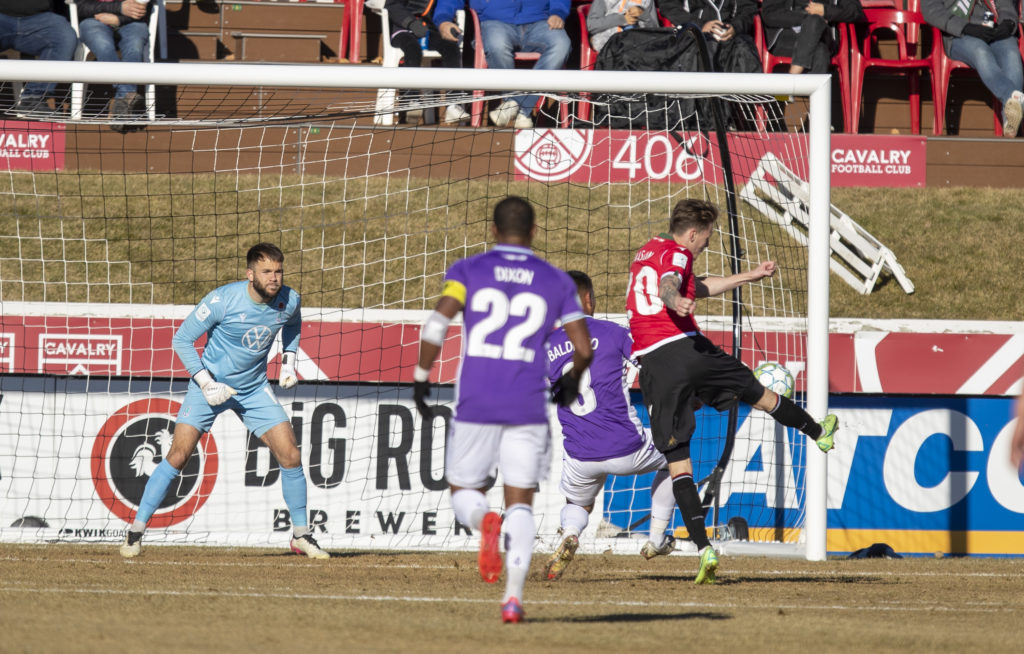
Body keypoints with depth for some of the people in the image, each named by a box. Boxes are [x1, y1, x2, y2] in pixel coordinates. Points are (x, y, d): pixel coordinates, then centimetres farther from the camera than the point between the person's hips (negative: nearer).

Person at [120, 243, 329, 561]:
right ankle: (136, 531, -3)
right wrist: (206, 383, -20)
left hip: (254, 389, 4)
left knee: (290, 456, -5)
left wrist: (288, 362, 4)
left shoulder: (288, 300, -11)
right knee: (178, 455, -13)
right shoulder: (223, 300, -24)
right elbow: (182, 339, -15)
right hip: (210, 385, -4)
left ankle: (301, 535, 12)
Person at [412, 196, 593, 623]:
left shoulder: (467, 271, 4)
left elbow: (438, 323, -11)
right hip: (529, 407, 1)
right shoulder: (556, 282, 8)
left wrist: (421, 377, -1)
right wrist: (571, 382, 23)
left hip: (475, 406, -1)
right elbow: (583, 348, 3)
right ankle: (513, 597, -9)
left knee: (464, 493, 13)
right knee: (520, 503, 8)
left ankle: (484, 521, -24)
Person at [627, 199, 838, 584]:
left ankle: (703, 548, -13)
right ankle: (818, 433, 47)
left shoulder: (647, 252, 26)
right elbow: (669, 285, -24)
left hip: (653, 364, 5)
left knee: (677, 460, -2)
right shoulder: (676, 254, 1)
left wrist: (750, 276, 43)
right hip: (685, 347, -5)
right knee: (758, 394, 23)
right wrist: (675, 301, -47)